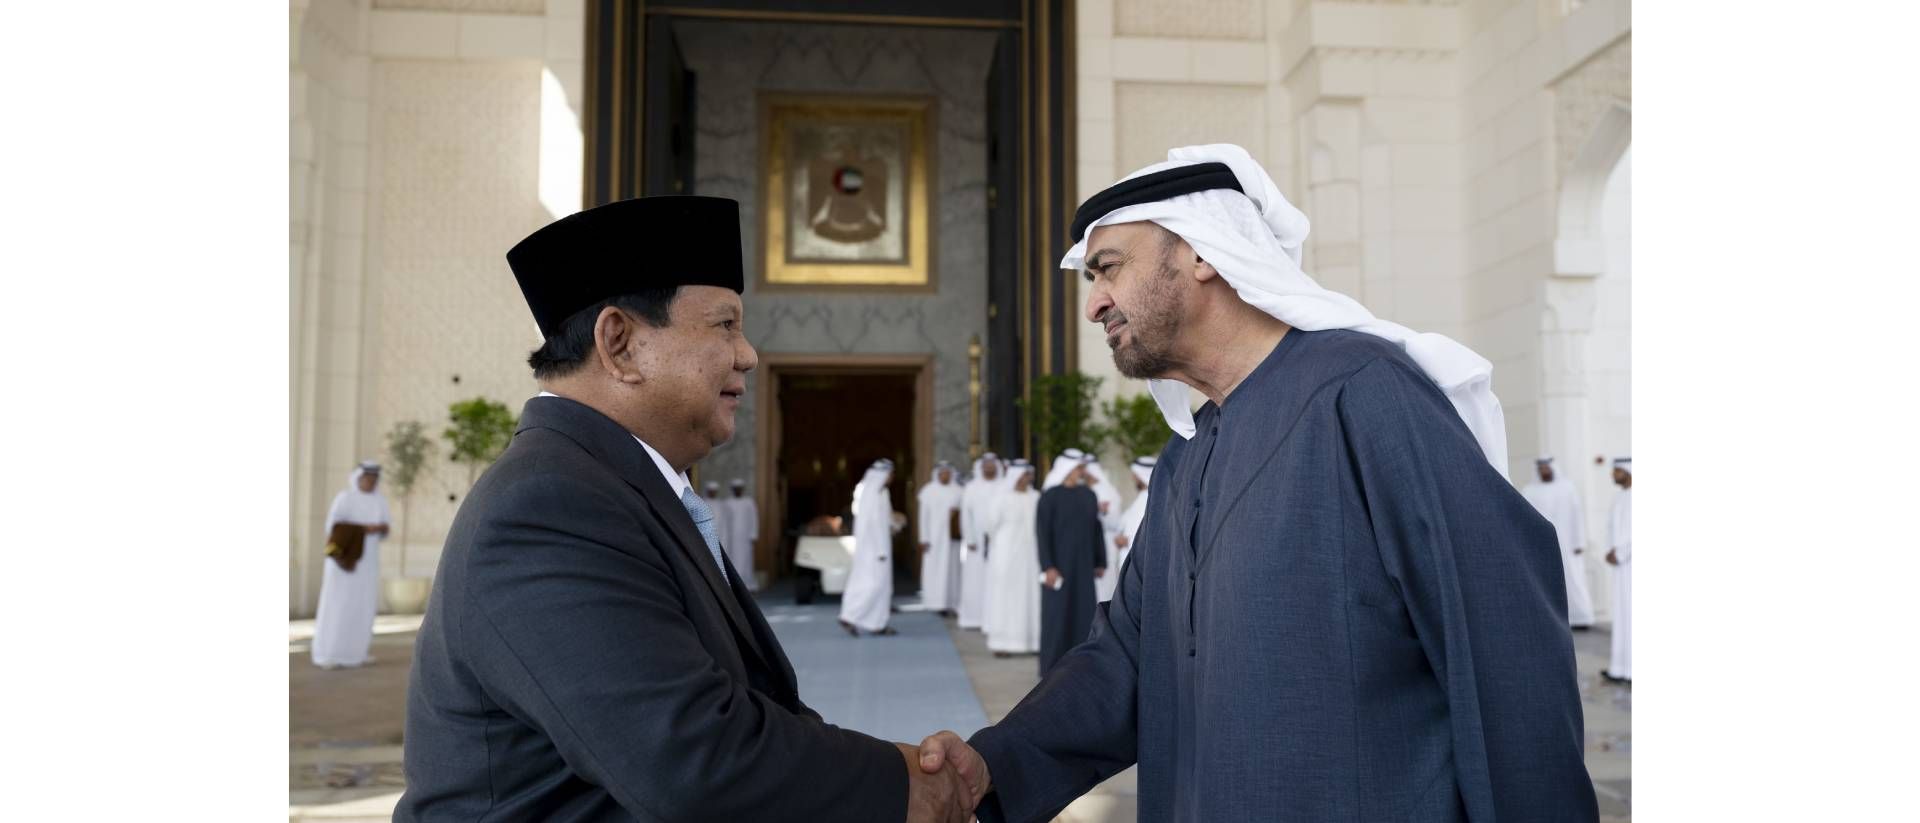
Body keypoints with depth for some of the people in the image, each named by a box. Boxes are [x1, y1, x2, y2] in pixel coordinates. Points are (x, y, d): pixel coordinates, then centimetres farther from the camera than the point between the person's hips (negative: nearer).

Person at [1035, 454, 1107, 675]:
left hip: (1083, 566, 5)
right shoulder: (1050, 496, -7)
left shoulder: (1089, 495, 7)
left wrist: (1100, 562, 8)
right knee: (1056, 615, 1)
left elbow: (1097, 530, 9)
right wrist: (1047, 567, -15)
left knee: (1084, 614, 4)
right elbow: (1043, 533, -10)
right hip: (1058, 566, -4)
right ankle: (1051, 669, 11)